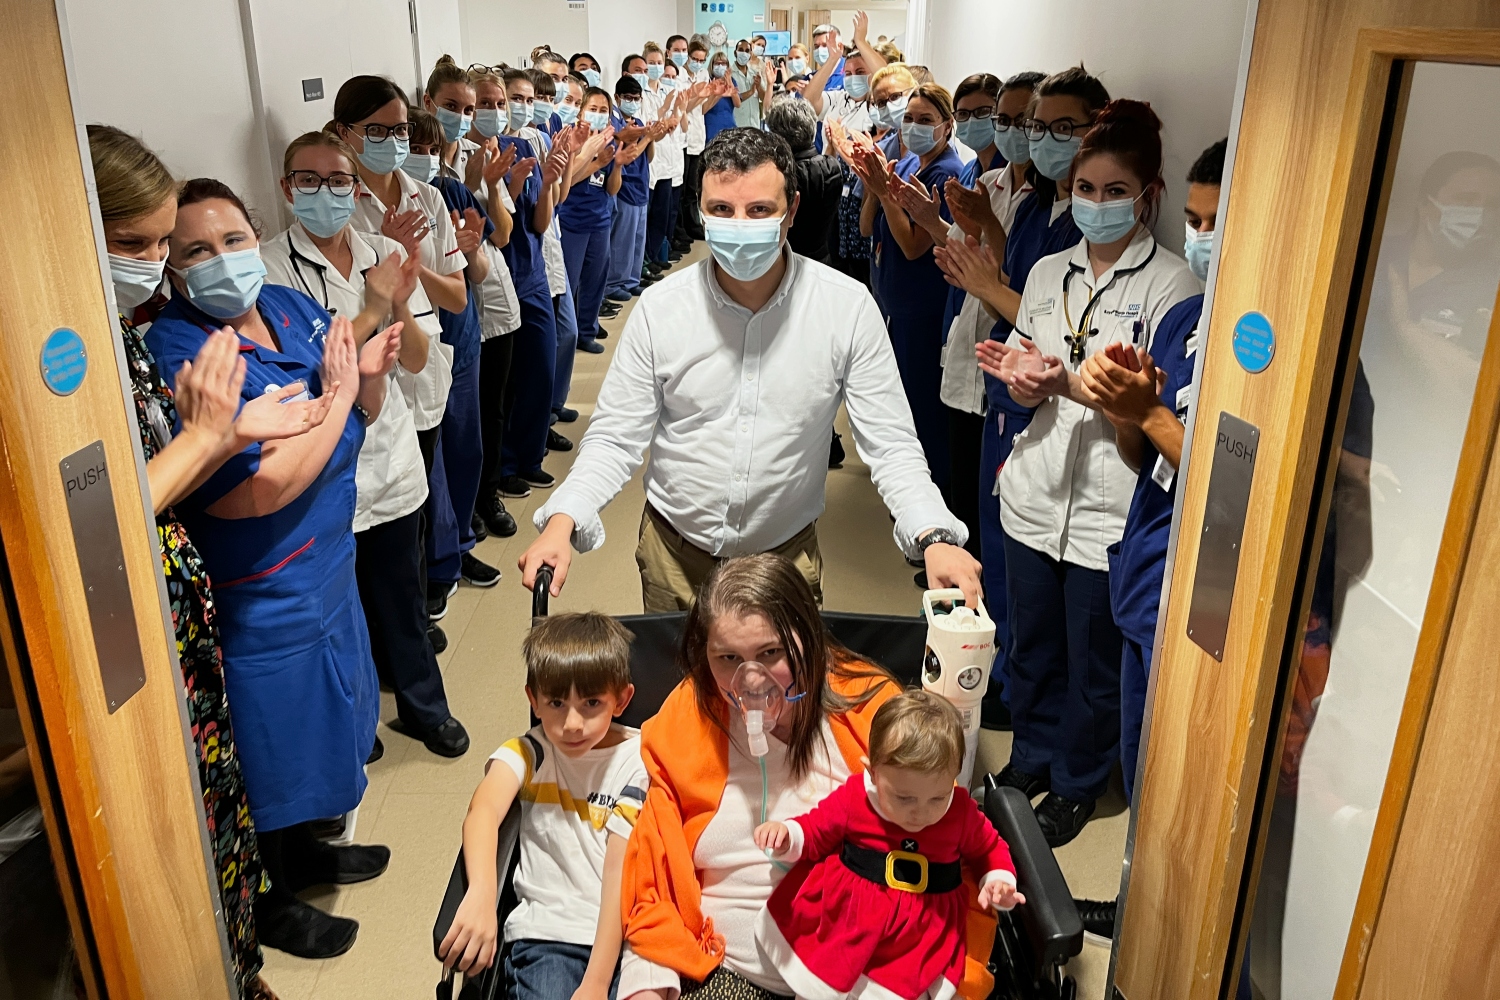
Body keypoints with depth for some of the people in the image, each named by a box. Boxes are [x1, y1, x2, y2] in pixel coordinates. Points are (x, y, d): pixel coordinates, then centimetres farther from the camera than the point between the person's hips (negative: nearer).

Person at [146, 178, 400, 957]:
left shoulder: (293, 308, -1)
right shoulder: (180, 357, -24)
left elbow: (359, 423, 9)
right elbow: (265, 489, -31)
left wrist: (370, 373, -13)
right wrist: (335, 397, -21)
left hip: (325, 565, 8)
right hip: (262, 595, -8)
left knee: (317, 715, 25)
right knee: (271, 739, 11)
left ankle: (302, 850, 51)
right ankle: (271, 903, 37)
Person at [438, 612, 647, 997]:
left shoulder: (635, 759, -4)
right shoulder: (529, 752, -1)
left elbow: (621, 868, -11)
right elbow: (483, 811, -21)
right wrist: (481, 893, -41)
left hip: (624, 931, 0)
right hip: (546, 932, 1)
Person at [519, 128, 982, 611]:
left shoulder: (848, 307, -13)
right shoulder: (659, 307, -11)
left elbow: (889, 443, -11)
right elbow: (614, 439, -8)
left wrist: (934, 538, -27)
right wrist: (562, 521, -24)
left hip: (788, 555, -1)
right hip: (674, 554, 1)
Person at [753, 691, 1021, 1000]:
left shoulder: (963, 813, -7)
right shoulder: (852, 799, -9)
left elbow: (989, 849, 13)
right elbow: (814, 833, 7)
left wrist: (999, 881, -6)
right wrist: (787, 837, -12)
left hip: (922, 930, 0)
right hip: (840, 915, 0)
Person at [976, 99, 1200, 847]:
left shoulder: (1171, 283, -9)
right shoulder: (1049, 273, 8)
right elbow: (1031, 396, 10)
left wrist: (1067, 384, -26)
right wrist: (1021, 379, -13)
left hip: (1109, 511, -5)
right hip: (1035, 495, 5)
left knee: (1093, 661, 10)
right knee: (1031, 644, 18)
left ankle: (1077, 783, 33)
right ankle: (1032, 757, 41)